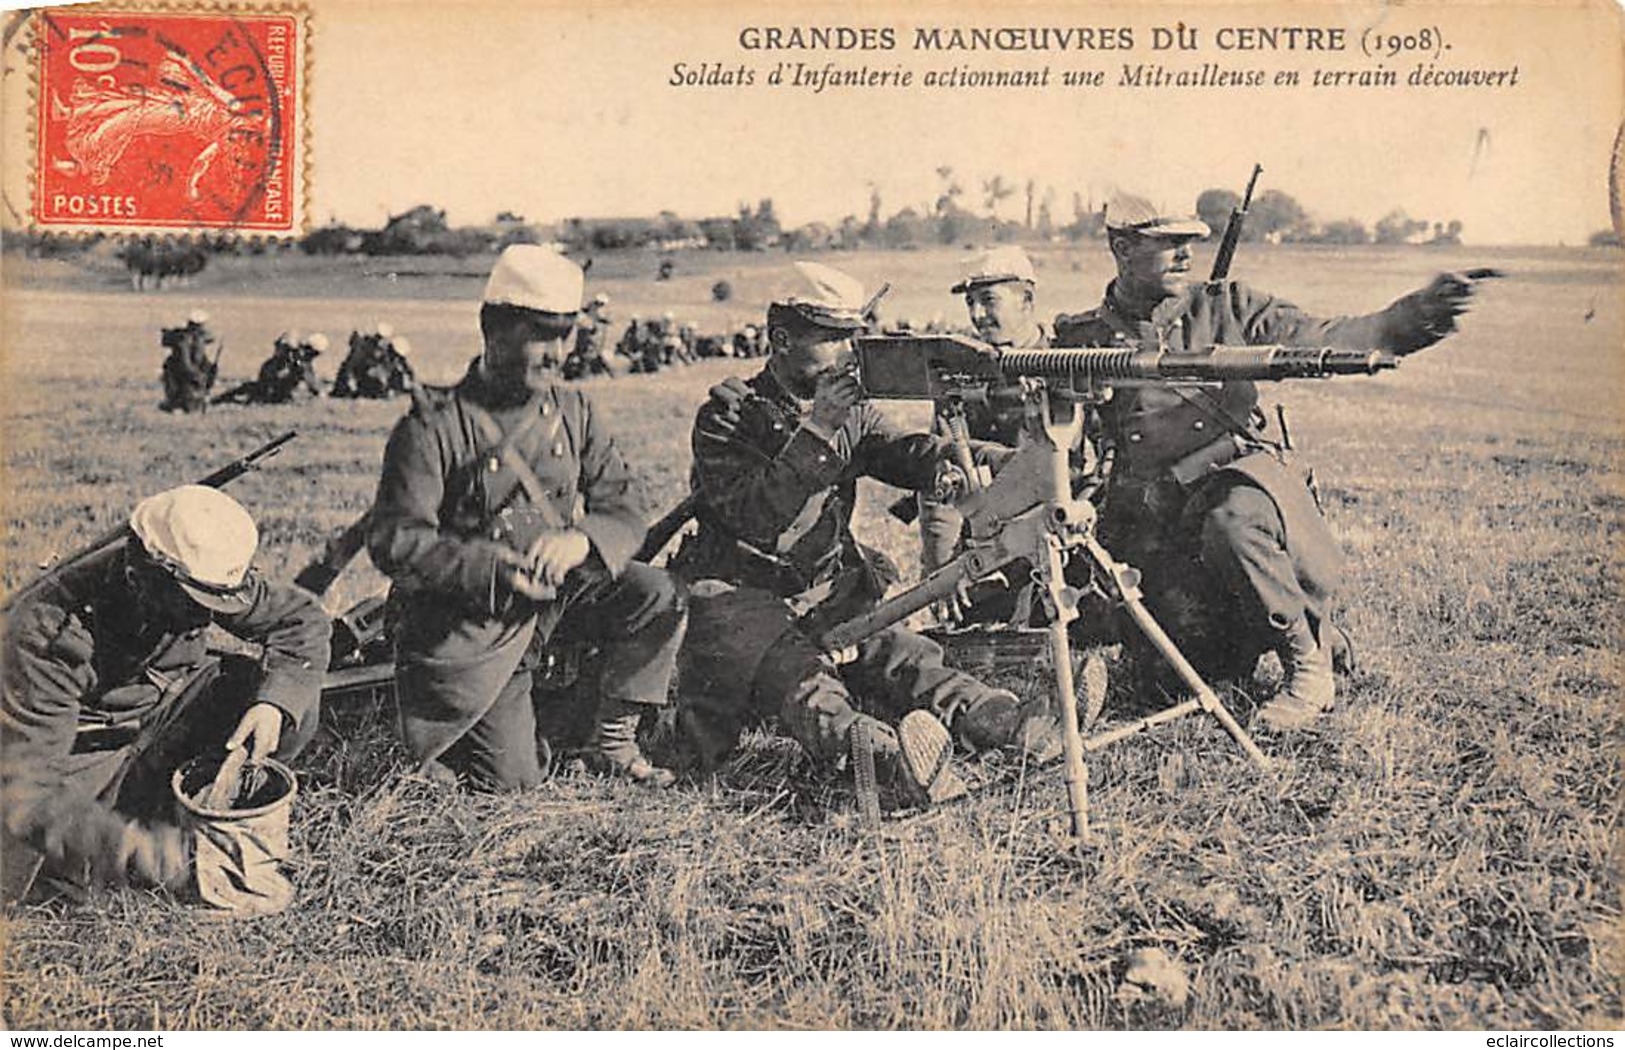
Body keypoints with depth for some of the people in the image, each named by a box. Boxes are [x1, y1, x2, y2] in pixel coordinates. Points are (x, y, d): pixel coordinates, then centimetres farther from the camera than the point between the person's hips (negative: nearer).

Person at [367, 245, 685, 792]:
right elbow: (394, 542, -18)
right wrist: (493, 568, -32)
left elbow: (624, 509, -1)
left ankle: (613, 740, 1)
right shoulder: (435, 424, -14)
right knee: (511, 777, -9)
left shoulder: (573, 411, 3)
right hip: (471, 619, -5)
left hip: (558, 592, 5)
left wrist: (581, 539, -25)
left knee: (656, 598, -19)